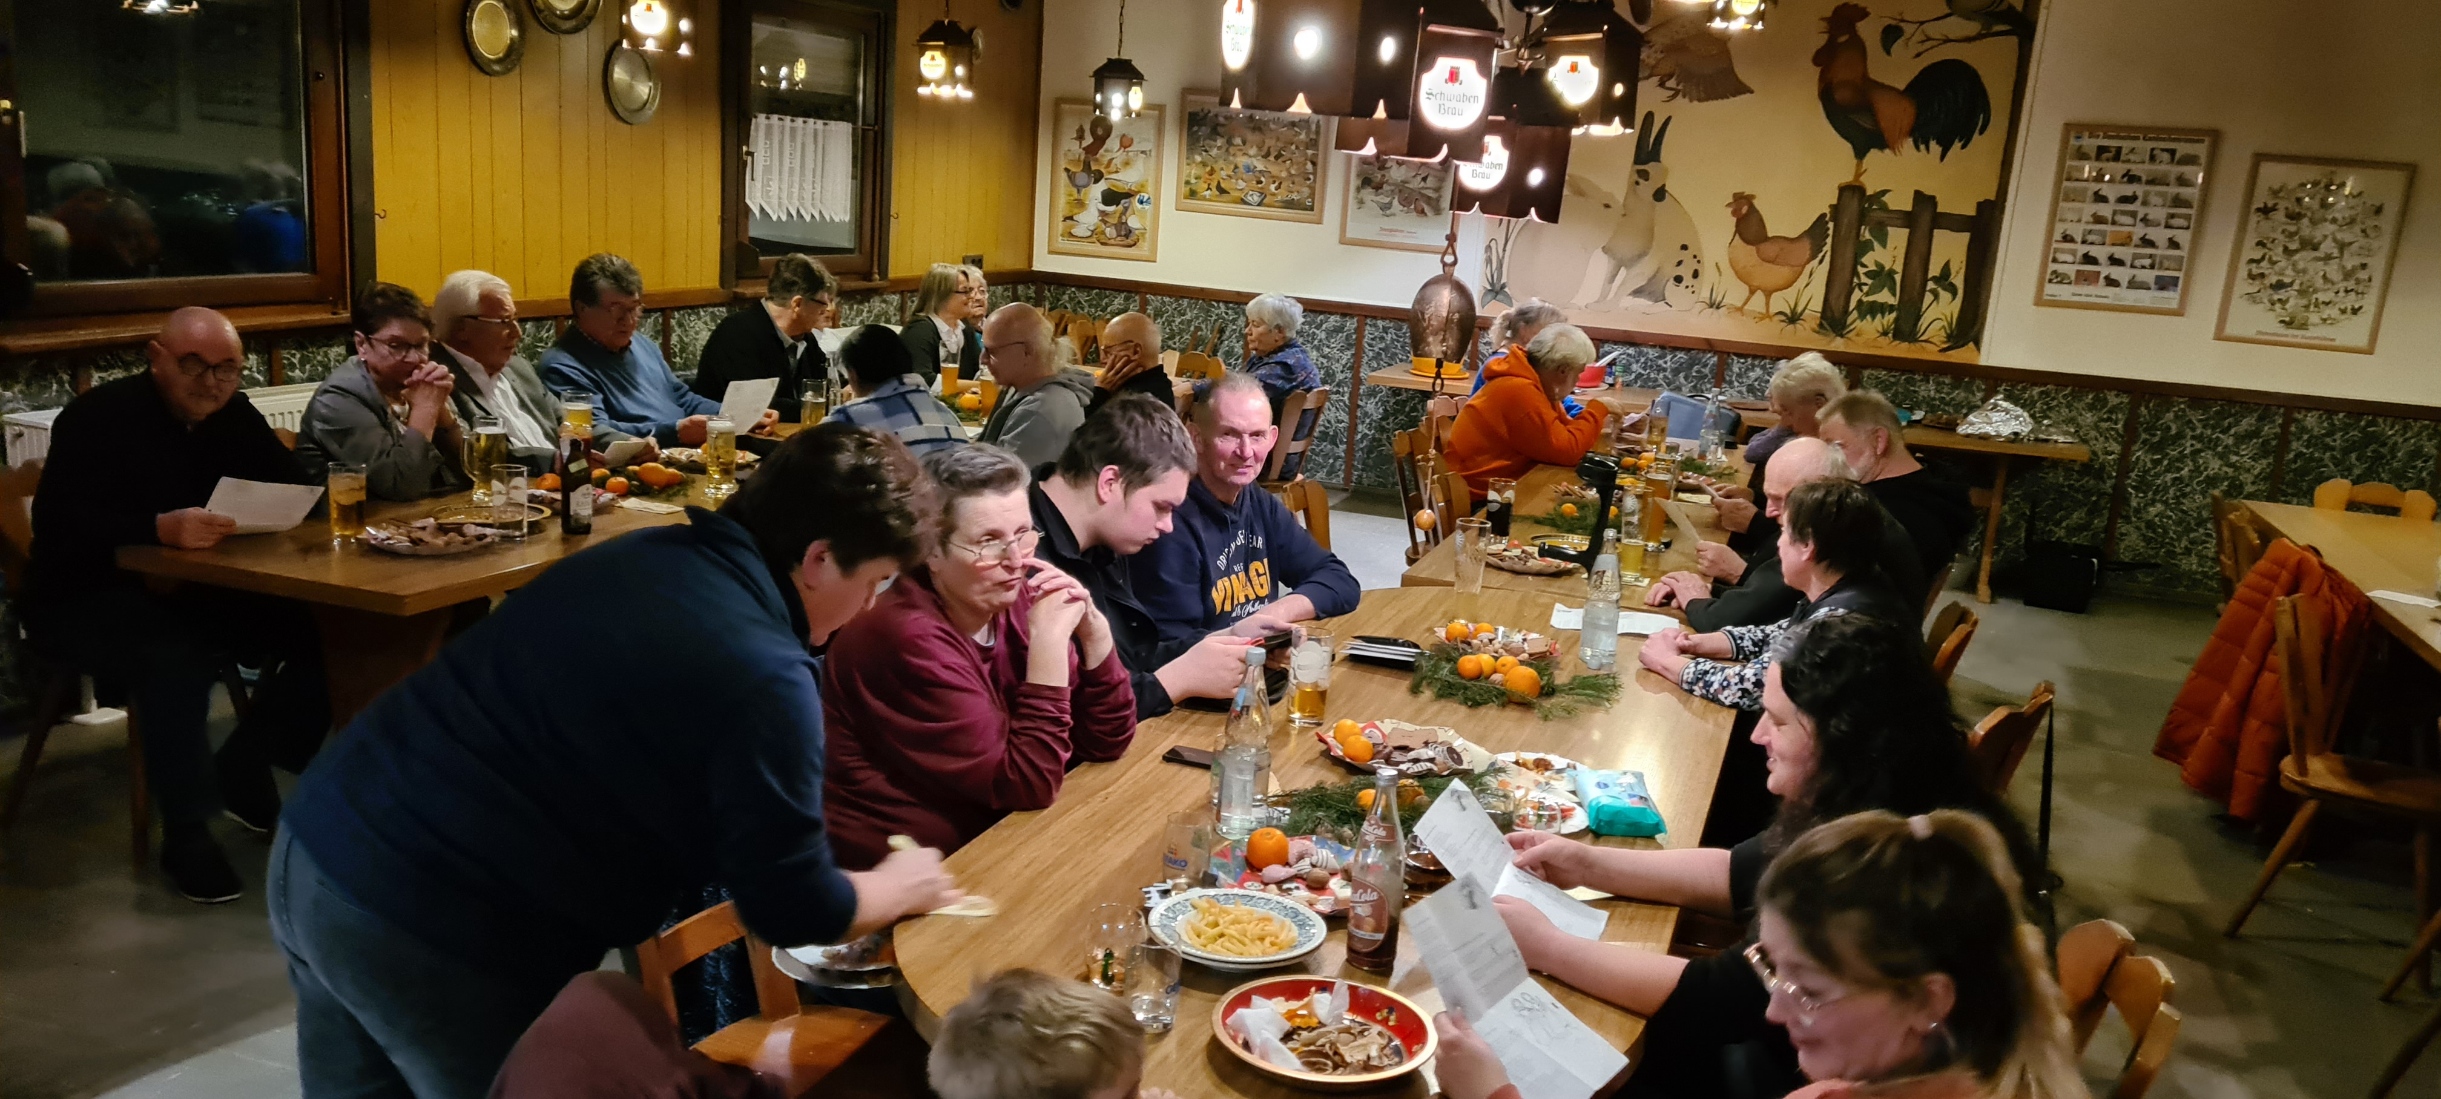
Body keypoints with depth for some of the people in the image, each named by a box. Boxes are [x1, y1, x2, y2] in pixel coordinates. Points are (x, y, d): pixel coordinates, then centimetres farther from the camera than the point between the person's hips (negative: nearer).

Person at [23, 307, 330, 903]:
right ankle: (185, 834, -20)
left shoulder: (233, 413, 5)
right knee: (176, 664, -37)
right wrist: (159, 529, -42)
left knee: (319, 632, -17)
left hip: (193, 590, 6)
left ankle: (243, 770, 3)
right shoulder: (100, 416, -14)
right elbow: (59, 525, -26)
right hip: (86, 600, -6)